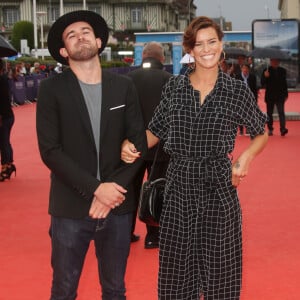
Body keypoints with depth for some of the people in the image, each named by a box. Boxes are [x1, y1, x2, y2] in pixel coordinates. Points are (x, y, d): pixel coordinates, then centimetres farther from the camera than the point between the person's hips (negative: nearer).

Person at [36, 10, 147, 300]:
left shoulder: (124, 86, 5)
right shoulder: (52, 88, -3)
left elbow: (138, 143, 2)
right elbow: (50, 150, -9)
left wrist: (113, 191, -11)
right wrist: (96, 188, -16)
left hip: (117, 205, 3)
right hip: (70, 207, -2)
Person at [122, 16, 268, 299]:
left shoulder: (238, 91, -2)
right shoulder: (174, 87, 2)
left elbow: (261, 133, 10)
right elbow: (155, 131, 10)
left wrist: (246, 157, -8)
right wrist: (132, 145, -10)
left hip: (218, 188, -2)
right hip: (179, 186, 2)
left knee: (218, 265, 8)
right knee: (177, 267, 10)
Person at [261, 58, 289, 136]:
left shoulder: (282, 71, 7)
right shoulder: (266, 71, -1)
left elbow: (284, 83, 14)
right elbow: (262, 83, -6)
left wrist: (286, 94, 13)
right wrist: (265, 77, -25)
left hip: (280, 96, 0)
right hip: (270, 96, 0)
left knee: (281, 112, -11)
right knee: (269, 113, 8)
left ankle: (283, 129, -19)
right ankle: (270, 129, 17)